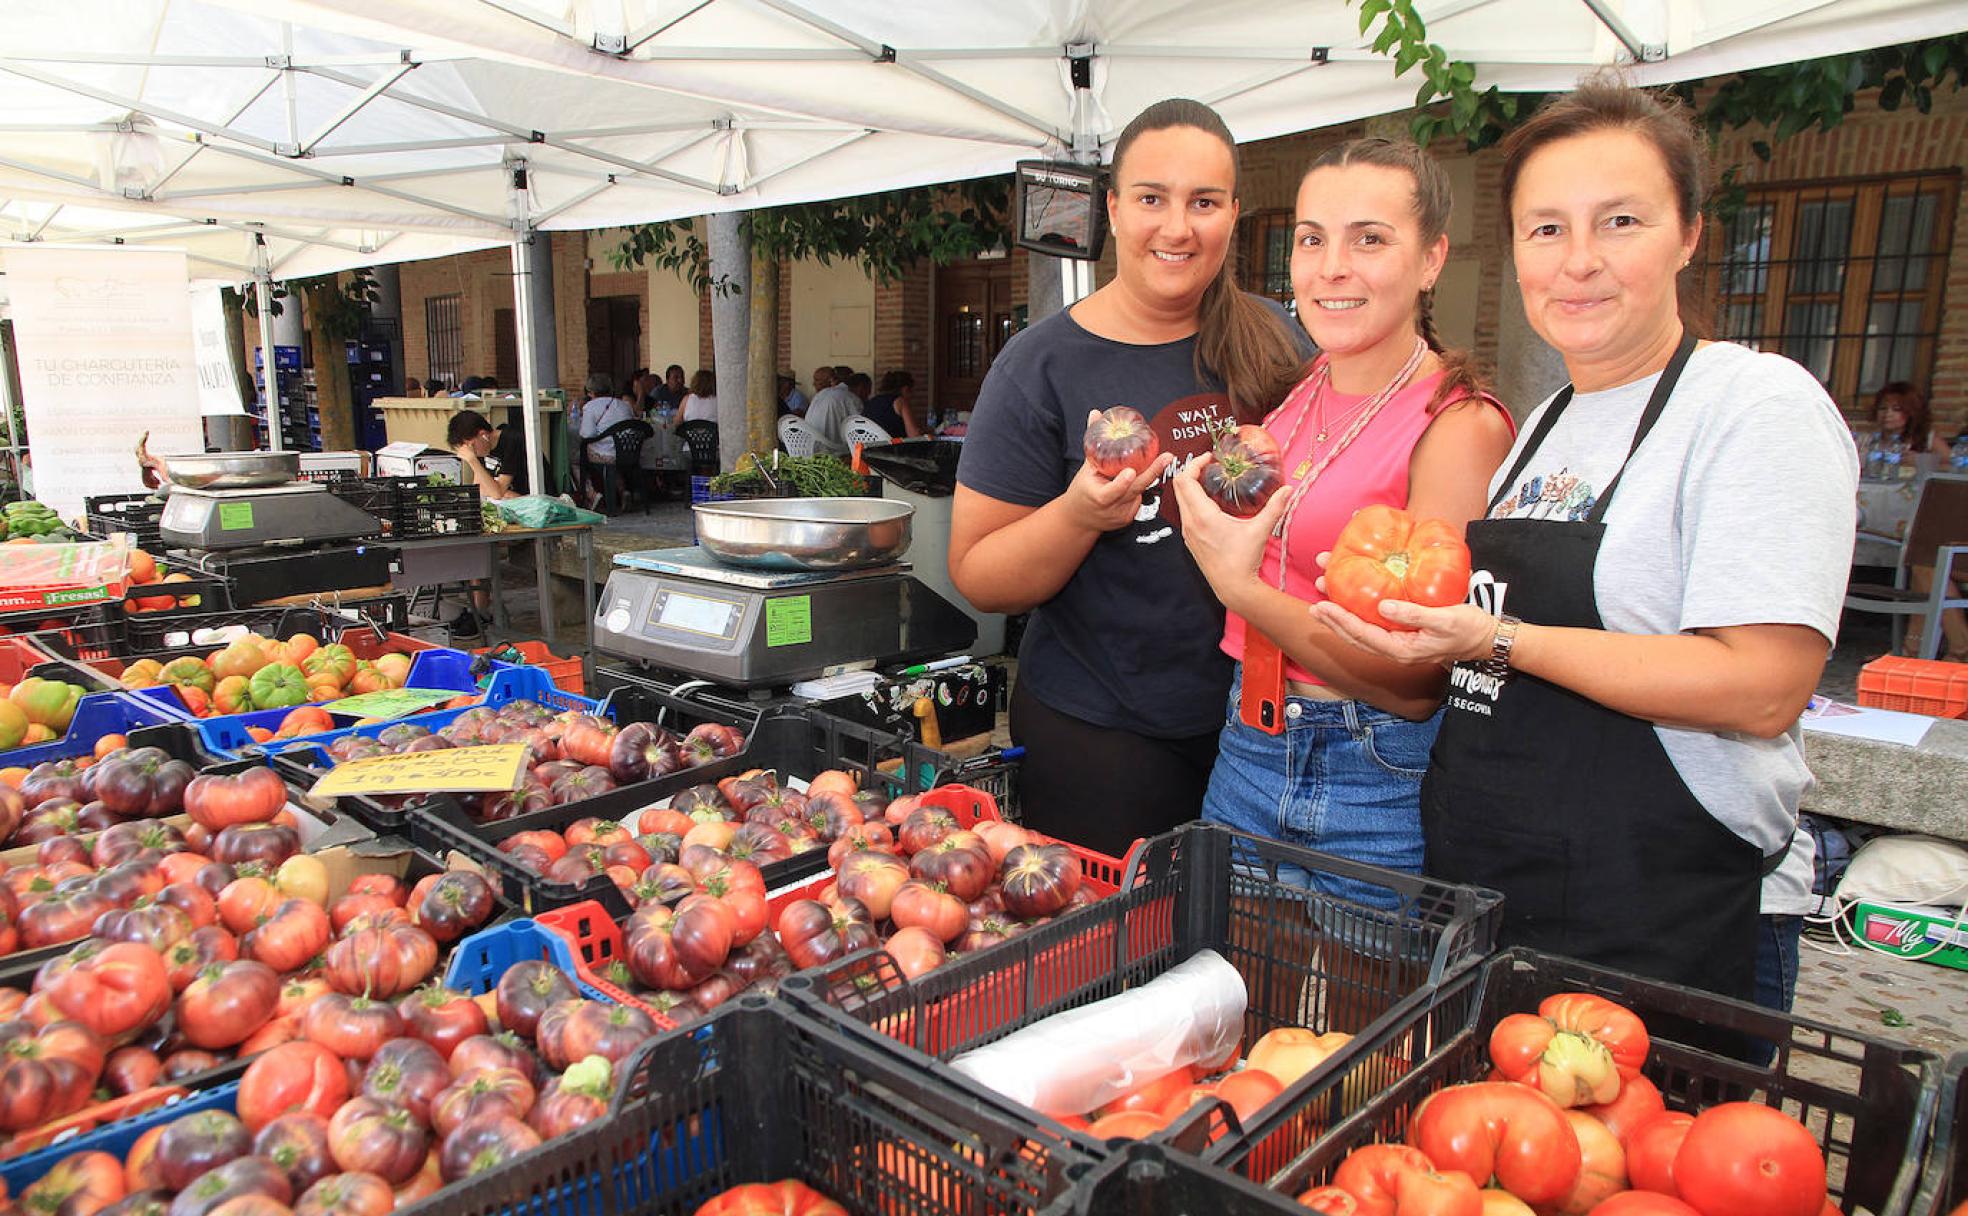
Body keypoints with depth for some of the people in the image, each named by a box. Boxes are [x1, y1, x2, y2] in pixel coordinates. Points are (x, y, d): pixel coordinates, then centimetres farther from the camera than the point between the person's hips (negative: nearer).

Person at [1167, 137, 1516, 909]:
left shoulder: (1460, 425, -15)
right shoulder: (1299, 391, 5)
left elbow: (1418, 682, -18)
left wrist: (1242, 587, -21)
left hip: (1377, 783, -6)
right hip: (1248, 751, 6)